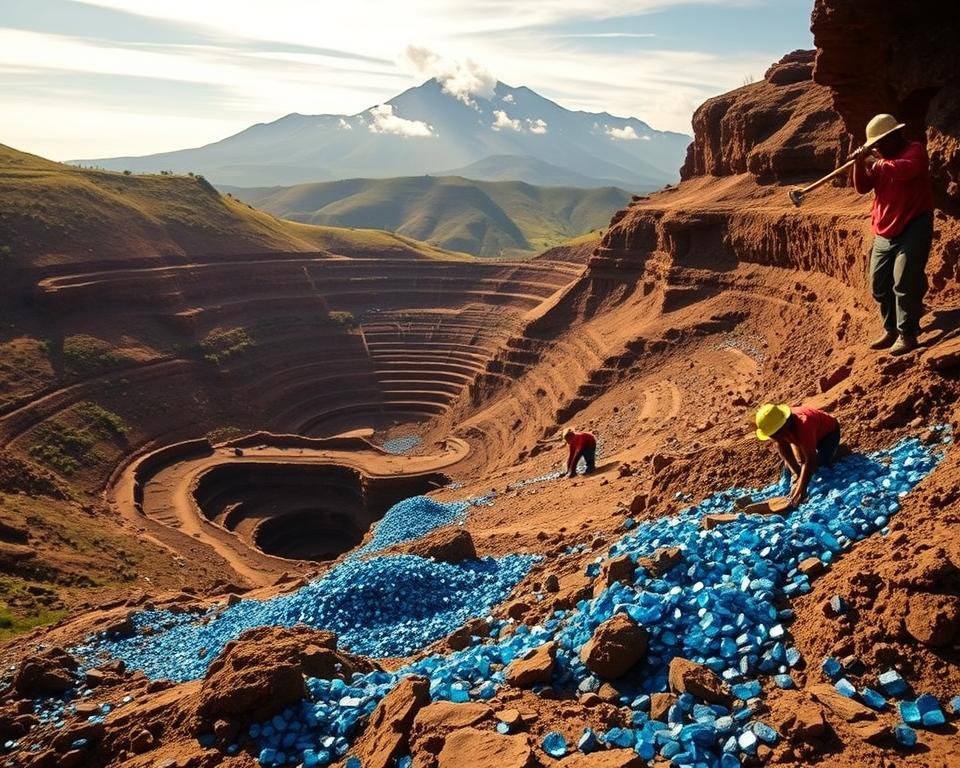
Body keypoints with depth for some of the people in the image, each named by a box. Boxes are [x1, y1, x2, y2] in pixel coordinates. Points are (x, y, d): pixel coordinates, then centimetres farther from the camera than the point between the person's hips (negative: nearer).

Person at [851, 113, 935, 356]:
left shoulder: (915, 150, -6)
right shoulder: (880, 157, 14)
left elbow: (904, 169, -27)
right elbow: (862, 188, 9)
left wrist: (876, 163, -13)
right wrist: (860, 163, -5)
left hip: (913, 228, -8)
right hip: (885, 233, 8)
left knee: (904, 282, -13)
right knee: (879, 284, 7)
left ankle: (907, 334, -6)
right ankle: (891, 330, 19)